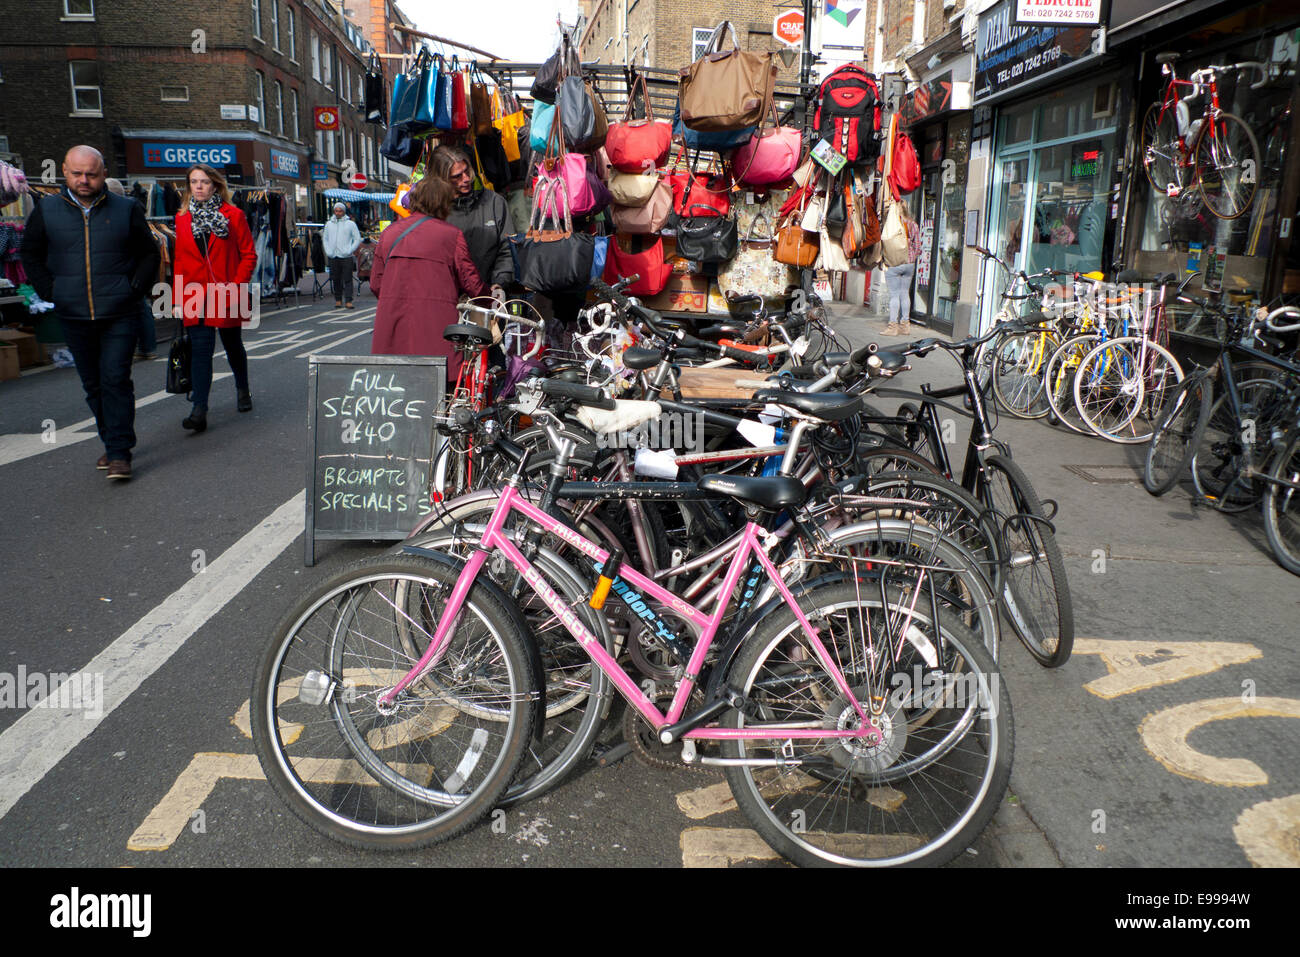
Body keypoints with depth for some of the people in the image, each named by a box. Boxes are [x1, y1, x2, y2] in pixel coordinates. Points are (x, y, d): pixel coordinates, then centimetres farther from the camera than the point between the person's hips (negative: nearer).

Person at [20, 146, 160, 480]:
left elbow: (149, 254, 9)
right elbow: (31, 254, 15)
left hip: (119, 315, -3)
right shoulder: (46, 209, 6)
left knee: (116, 380, -9)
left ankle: (120, 452, -6)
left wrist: (135, 289, -2)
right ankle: (111, 442, 22)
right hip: (73, 316, 3)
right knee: (93, 384, 10)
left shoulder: (126, 209, 2)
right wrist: (50, 291, 4)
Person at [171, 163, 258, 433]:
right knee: (200, 350, -7)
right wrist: (177, 299, 6)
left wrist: (236, 285, -11)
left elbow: (249, 254, 0)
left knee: (233, 345, 13)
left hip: (227, 296, -2)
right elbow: (180, 260, 12)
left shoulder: (233, 215, -1)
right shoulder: (182, 218, 9)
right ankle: (199, 411, -12)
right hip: (195, 297, 2)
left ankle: (243, 390, 39)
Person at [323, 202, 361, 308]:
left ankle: (348, 301, -7)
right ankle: (338, 300, 15)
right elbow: (325, 239, 20)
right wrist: (328, 251, 5)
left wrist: (349, 250, -7)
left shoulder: (350, 224, 4)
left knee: (347, 279, -6)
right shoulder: (329, 224, 13)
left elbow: (357, 239, 3)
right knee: (336, 279, 6)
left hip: (346, 257, -3)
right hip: (333, 257, 3)